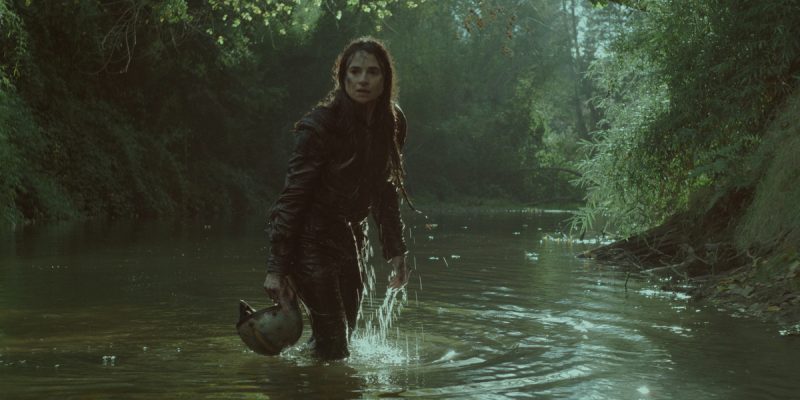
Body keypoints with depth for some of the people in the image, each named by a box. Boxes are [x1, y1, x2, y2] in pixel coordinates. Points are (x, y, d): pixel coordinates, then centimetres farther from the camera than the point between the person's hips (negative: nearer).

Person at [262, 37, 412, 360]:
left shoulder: (392, 123, -3)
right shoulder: (319, 125, -22)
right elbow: (292, 196, -20)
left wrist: (395, 252, 7)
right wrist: (276, 267, -21)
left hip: (348, 235, 7)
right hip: (311, 237, -7)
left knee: (347, 329, 16)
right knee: (332, 341, -8)